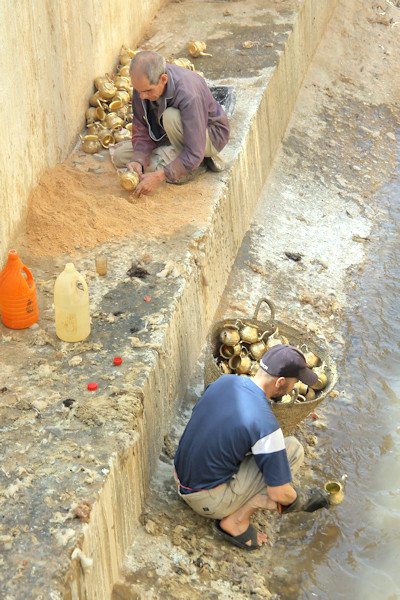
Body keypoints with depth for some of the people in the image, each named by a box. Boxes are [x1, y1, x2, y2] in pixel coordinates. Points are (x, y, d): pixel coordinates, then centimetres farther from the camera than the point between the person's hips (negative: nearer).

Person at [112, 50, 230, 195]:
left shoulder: (189, 95, -38)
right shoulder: (143, 84, -18)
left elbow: (195, 154, -37)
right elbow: (142, 129, -8)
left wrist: (159, 176, -42)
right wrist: (139, 161, -27)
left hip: (212, 136, -7)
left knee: (171, 116, -37)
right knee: (120, 157, -2)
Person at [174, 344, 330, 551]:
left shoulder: (224, 381, -4)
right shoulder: (266, 425, -25)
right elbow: (279, 493, -17)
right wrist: (303, 501, 8)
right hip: (208, 500, -8)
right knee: (293, 449, -6)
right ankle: (237, 520, -4)